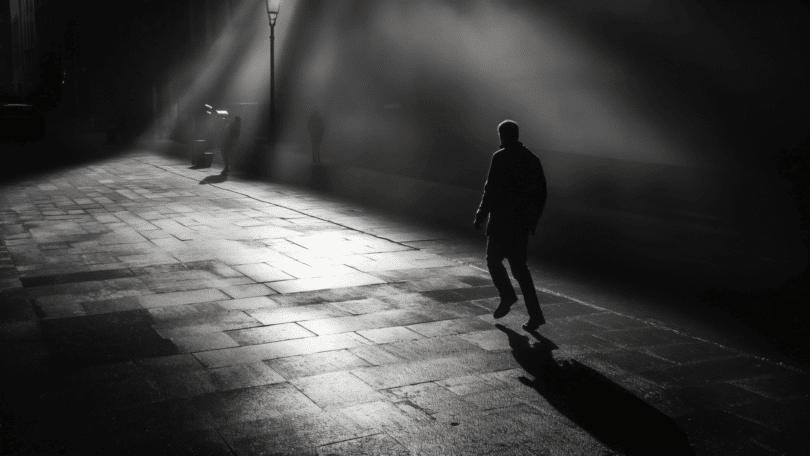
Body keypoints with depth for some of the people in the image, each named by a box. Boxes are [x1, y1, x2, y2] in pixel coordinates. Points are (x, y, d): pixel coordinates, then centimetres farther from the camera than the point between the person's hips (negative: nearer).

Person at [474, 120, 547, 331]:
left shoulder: (500, 157, -11)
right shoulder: (532, 159, 9)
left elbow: (491, 191, -14)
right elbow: (541, 194, 12)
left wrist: (480, 217, -6)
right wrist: (532, 220, 20)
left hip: (502, 222, -6)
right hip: (523, 224, 6)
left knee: (493, 259, 14)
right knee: (519, 266, 10)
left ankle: (507, 294, -3)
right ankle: (535, 314, 3)